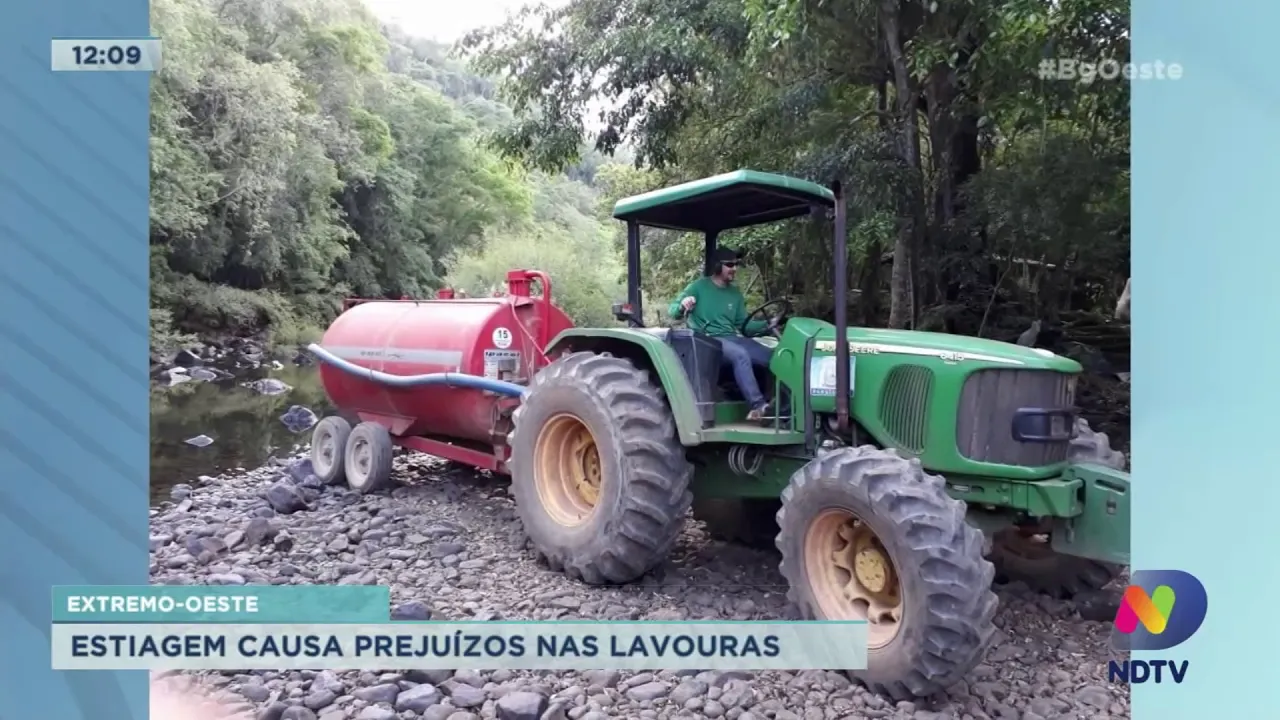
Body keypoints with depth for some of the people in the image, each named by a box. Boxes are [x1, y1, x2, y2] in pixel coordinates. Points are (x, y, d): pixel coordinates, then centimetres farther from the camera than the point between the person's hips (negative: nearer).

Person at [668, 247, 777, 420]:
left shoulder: (735, 293, 17)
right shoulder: (699, 287, 0)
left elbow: (743, 325, 15)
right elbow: (674, 312, -2)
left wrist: (766, 324, -1)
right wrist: (682, 305, -26)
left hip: (732, 338, 6)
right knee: (740, 355, -36)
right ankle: (757, 406, -39)